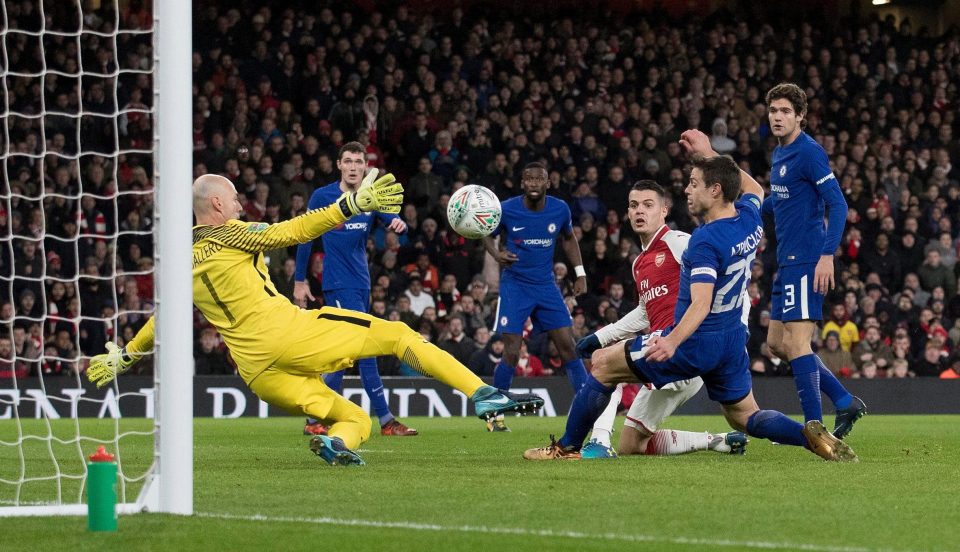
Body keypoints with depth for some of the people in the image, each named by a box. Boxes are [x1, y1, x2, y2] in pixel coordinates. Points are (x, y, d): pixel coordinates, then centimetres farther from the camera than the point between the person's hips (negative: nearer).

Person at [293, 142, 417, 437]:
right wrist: (300, 280, 3)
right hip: (338, 283, -6)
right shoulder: (322, 196, -5)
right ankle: (386, 420, -15)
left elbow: (393, 221, -1)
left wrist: (399, 224, -26)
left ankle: (314, 419, 16)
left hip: (362, 283, 6)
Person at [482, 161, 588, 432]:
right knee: (511, 354, -9)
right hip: (515, 285, -3)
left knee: (568, 347, -3)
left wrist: (580, 272, 10)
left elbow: (569, 239, 16)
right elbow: (488, 235, 4)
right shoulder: (506, 210, -12)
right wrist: (497, 254, -17)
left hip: (546, 285, 3)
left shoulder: (560, 209, -4)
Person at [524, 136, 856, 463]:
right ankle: (810, 435, -9)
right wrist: (707, 155, 26)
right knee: (746, 418, 19)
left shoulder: (705, 241, -22)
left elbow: (701, 304, -33)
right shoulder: (750, 218, 0)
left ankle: (567, 447, 8)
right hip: (733, 344, 8)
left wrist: (672, 341, -48)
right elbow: (754, 189, 26)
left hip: (696, 344, -8)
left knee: (602, 362, 4)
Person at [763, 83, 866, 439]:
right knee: (777, 343, 13)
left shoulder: (809, 152, -12)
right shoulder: (779, 154, 15)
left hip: (806, 261, -10)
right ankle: (845, 403, 20)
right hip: (787, 262, 10)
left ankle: (813, 427, -7)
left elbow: (837, 204, -17)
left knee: (796, 343, -12)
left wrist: (827, 255, -24)